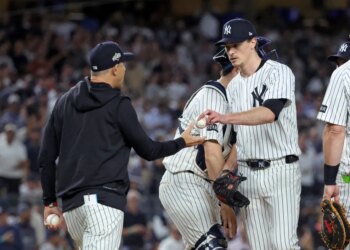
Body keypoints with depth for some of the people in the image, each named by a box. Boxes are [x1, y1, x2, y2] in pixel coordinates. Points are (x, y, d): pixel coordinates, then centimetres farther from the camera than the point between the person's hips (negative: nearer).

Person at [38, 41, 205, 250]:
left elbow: (46, 157, 15)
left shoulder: (64, 103, 15)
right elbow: (148, 150, 7)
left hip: (70, 202, 6)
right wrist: (182, 142, 23)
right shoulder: (119, 106, 0)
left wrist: (50, 201, 21)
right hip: (104, 197, -6)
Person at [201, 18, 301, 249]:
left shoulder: (278, 73, -8)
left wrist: (225, 117, -37)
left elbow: (270, 112, -26)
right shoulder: (234, 86, 14)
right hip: (247, 175, 6)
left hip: (280, 170, -6)